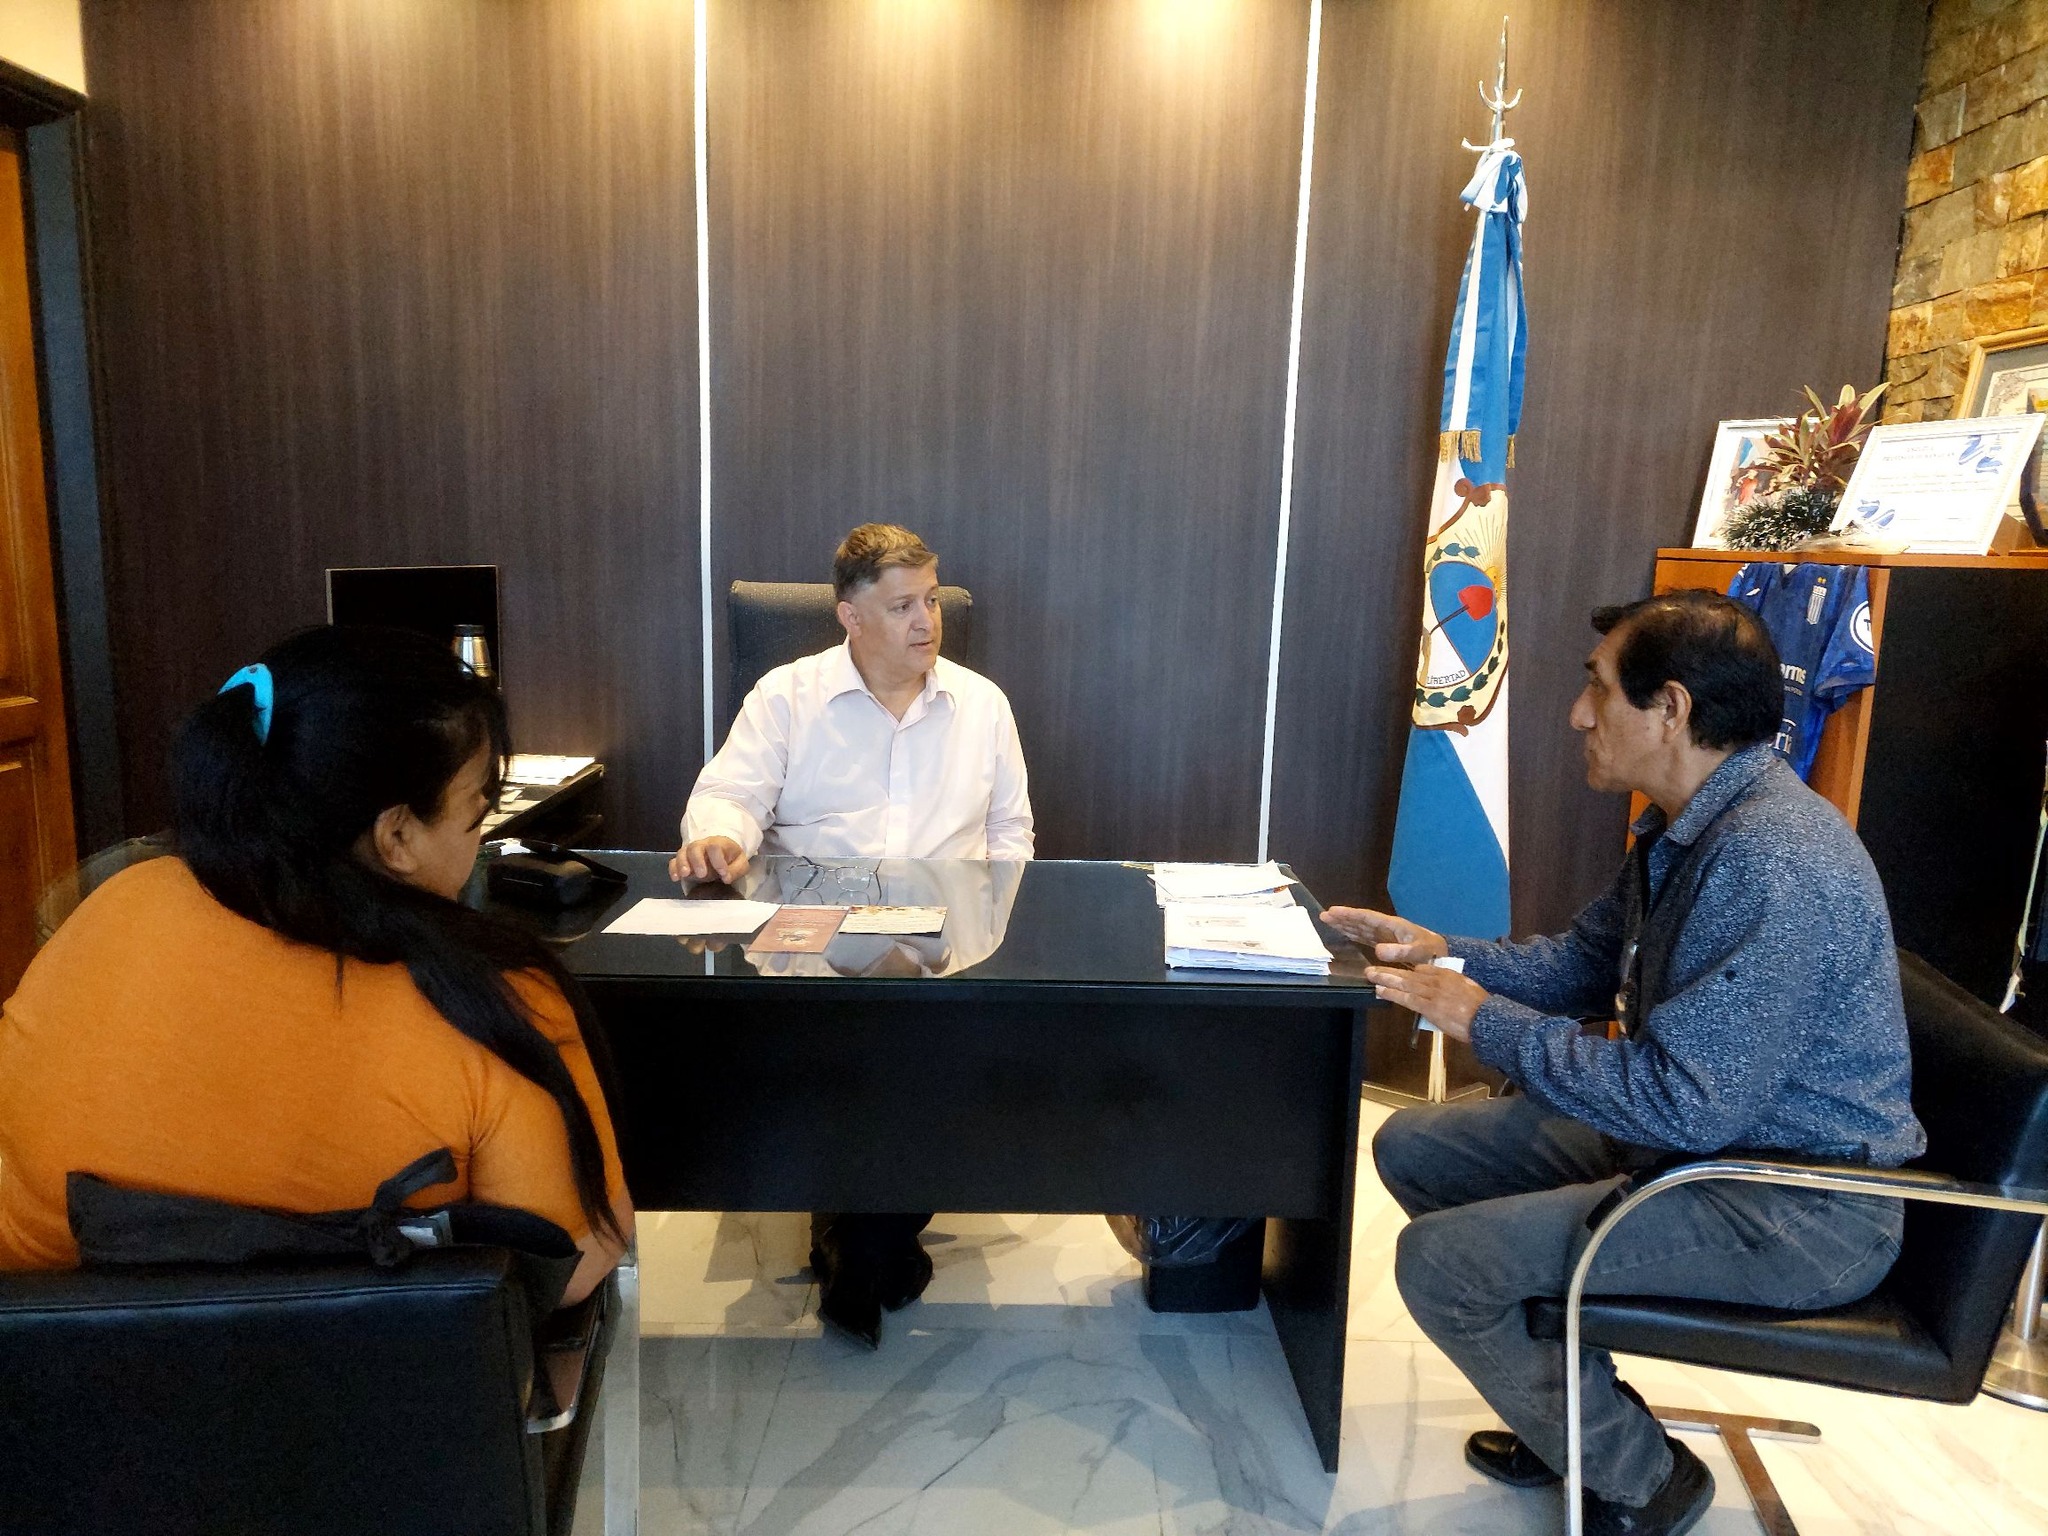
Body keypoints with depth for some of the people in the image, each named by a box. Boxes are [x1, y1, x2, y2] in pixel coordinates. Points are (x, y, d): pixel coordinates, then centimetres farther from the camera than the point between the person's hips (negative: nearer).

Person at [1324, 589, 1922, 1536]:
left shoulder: (1772, 863, -28)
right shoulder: (1687, 828, 4)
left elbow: (1686, 1103, -31)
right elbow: (1586, 961, 16)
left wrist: (1483, 1020, -21)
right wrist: (1441, 954, 2)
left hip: (1796, 1209, -10)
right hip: (1713, 1133, 10)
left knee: (1440, 1261, -19)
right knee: (1414, 1148, 7)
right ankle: (1579, 1414, 22)